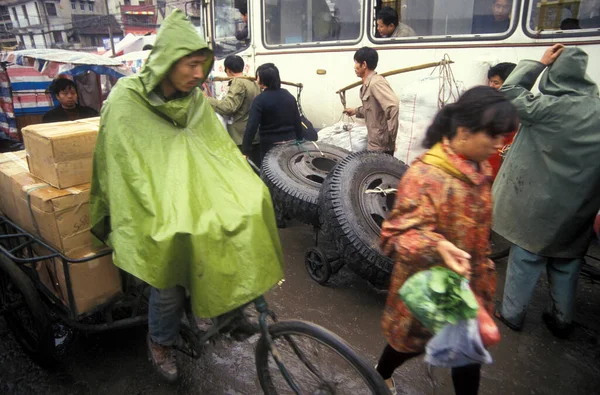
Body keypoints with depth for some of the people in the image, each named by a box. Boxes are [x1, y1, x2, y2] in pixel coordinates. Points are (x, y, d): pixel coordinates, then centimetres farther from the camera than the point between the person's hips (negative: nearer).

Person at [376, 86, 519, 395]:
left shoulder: (478, 168, -1)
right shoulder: (425, 175, -28)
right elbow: (397, 233, -29)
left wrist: (482, 267, 21)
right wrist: (437, 246, -46)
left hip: (470, 282, 7)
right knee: (414, 340, 18)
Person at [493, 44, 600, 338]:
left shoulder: (548, 107, -16)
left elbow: (509, 91, -2)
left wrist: (539, 63, 3)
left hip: (539, 206, -5)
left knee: (525, 261, 10)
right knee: (567, 265, 19)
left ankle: (512, 314, 24)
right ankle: (562, 320, 35)